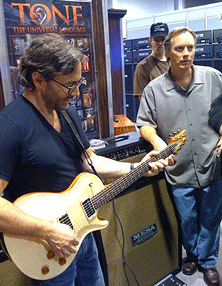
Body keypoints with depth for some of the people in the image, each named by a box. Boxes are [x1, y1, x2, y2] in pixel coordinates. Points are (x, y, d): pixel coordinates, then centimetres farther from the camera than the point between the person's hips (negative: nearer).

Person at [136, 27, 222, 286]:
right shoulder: (154, 89, -6)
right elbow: (145, 124, -2)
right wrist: (156, 141, -21)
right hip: (180, 170, -1)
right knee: (187, 219, 16)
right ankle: (192, 254, 46)